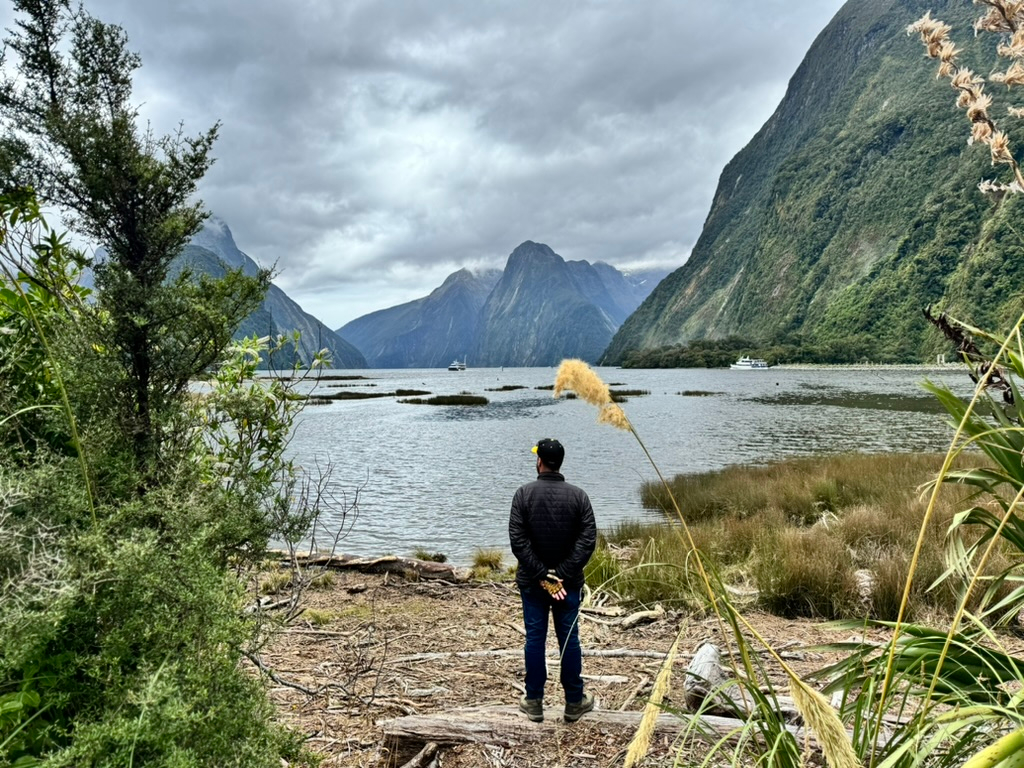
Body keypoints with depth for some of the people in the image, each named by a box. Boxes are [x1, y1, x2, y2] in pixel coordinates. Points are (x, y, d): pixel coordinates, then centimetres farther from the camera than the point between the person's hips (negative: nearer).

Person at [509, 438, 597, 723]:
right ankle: (574, 703, 19)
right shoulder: (578, 495, -4)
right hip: (569, 582, 1)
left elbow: (517, 540, -13)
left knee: (535, 639, 8)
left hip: (532, 582, 0)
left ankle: (534, 702, 17)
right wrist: (563, 575, -12)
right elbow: (588, 540, -11)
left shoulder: (524, 494, -8)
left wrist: (541, 575, -12)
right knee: (569, 639, 10)